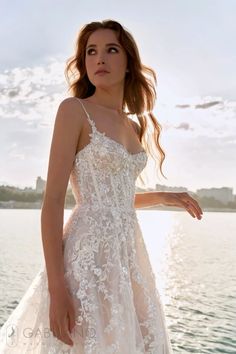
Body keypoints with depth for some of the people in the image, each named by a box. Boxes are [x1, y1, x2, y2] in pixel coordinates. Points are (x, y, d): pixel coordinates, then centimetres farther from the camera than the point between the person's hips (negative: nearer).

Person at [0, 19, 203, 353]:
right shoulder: (74, 109, -6)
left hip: (130, 252, 7)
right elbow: (53, 201, -13)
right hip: (89, 253, -7)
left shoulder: (133, 126, 13)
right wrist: (57, 287, -19)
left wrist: (163, 197, 19)